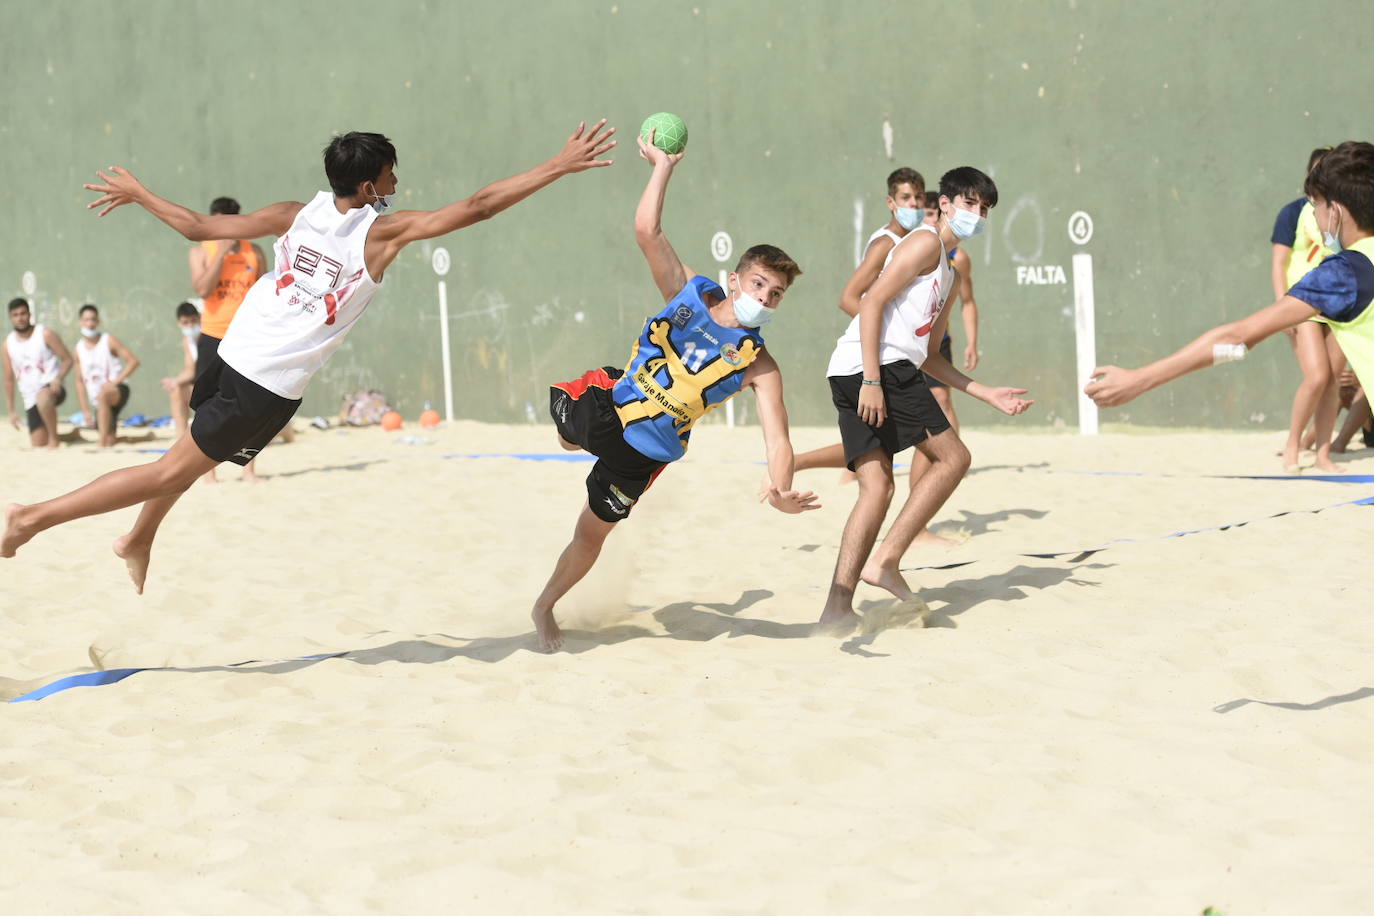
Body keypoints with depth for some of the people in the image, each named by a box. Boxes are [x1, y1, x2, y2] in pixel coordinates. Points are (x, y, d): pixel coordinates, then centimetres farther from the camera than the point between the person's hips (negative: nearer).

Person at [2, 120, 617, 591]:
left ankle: (137, 543, 45)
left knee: (192, 454, 31)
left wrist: (136, 194, 20)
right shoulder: (383, 231, -12)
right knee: (176, 469, 1)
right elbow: (478, 206, -15)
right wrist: (560, 167, -12)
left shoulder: (298, 214, 2)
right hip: (272, 389, -6)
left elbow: (199, 227, 4)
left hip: (230, 357, 6)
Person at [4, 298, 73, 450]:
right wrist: (11, 411, 8)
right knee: (38, 446, -1)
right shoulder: (8, 344, 7)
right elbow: (9, 380, 11)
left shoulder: (45, 334, -4)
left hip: (51, 389, -5)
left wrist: (58, 379, -23)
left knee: (43, 397, -42)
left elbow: (67, 360, -4)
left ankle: (53, 438, -23)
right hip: (30, 401, 5)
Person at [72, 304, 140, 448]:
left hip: (118, 391, -5)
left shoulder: (109, 341, -5)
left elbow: (133, 361, -11)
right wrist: (85, 410, 3)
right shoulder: (78, 350, 6)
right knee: (110, 441, -1)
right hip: (98, 402, 5)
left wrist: (116, 381, -19)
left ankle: (103, 444, -39)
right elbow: (80, 382, 9)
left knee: (103, 395, -40)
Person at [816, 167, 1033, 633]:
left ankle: (836, 608, -5)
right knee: (953, 458, -2)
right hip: (881, 367, -9)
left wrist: (989, 395, 27)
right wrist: (872, 381, -19)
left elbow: (928, 356, 32)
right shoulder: (926, 243, 0)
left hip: (848, 376, 9)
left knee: (877, 486, 3)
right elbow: (872, 303, -11)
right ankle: (886, 561, -5)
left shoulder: (948, 274, 30)